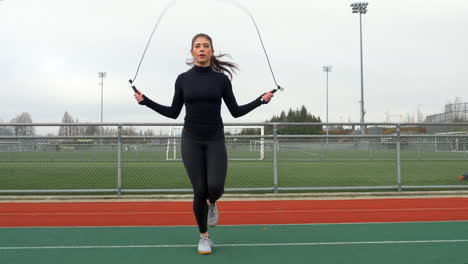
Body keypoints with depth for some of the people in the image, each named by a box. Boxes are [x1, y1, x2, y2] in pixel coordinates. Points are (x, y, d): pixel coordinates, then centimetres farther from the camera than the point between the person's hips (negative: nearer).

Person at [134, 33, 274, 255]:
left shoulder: (221, 79, 1)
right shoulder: (183, 79, 2)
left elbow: (235, 112, 3)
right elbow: (173, 113, 6)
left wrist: (261, 100, -4)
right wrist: (146, 101, -2)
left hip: (215, 141, 0)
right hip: (191, 141, 0)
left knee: (215, 187, -15)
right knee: (199, 190, -1)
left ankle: (212, 204, 24)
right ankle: (204, 237, 20)